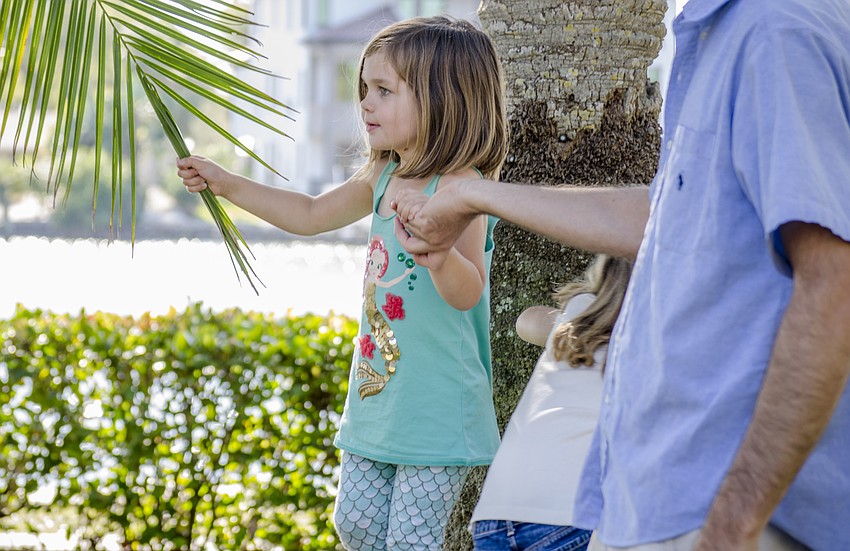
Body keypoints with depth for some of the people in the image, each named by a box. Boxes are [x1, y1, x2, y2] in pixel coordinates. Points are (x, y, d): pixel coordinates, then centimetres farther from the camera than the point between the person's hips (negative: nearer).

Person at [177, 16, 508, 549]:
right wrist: (225, 182, 21)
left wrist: (441, 258, -50)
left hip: (437, 410, -8)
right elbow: (311, 214, 22)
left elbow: (467, 293, -28)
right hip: (376, 399, 8)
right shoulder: (383, 178, 6)